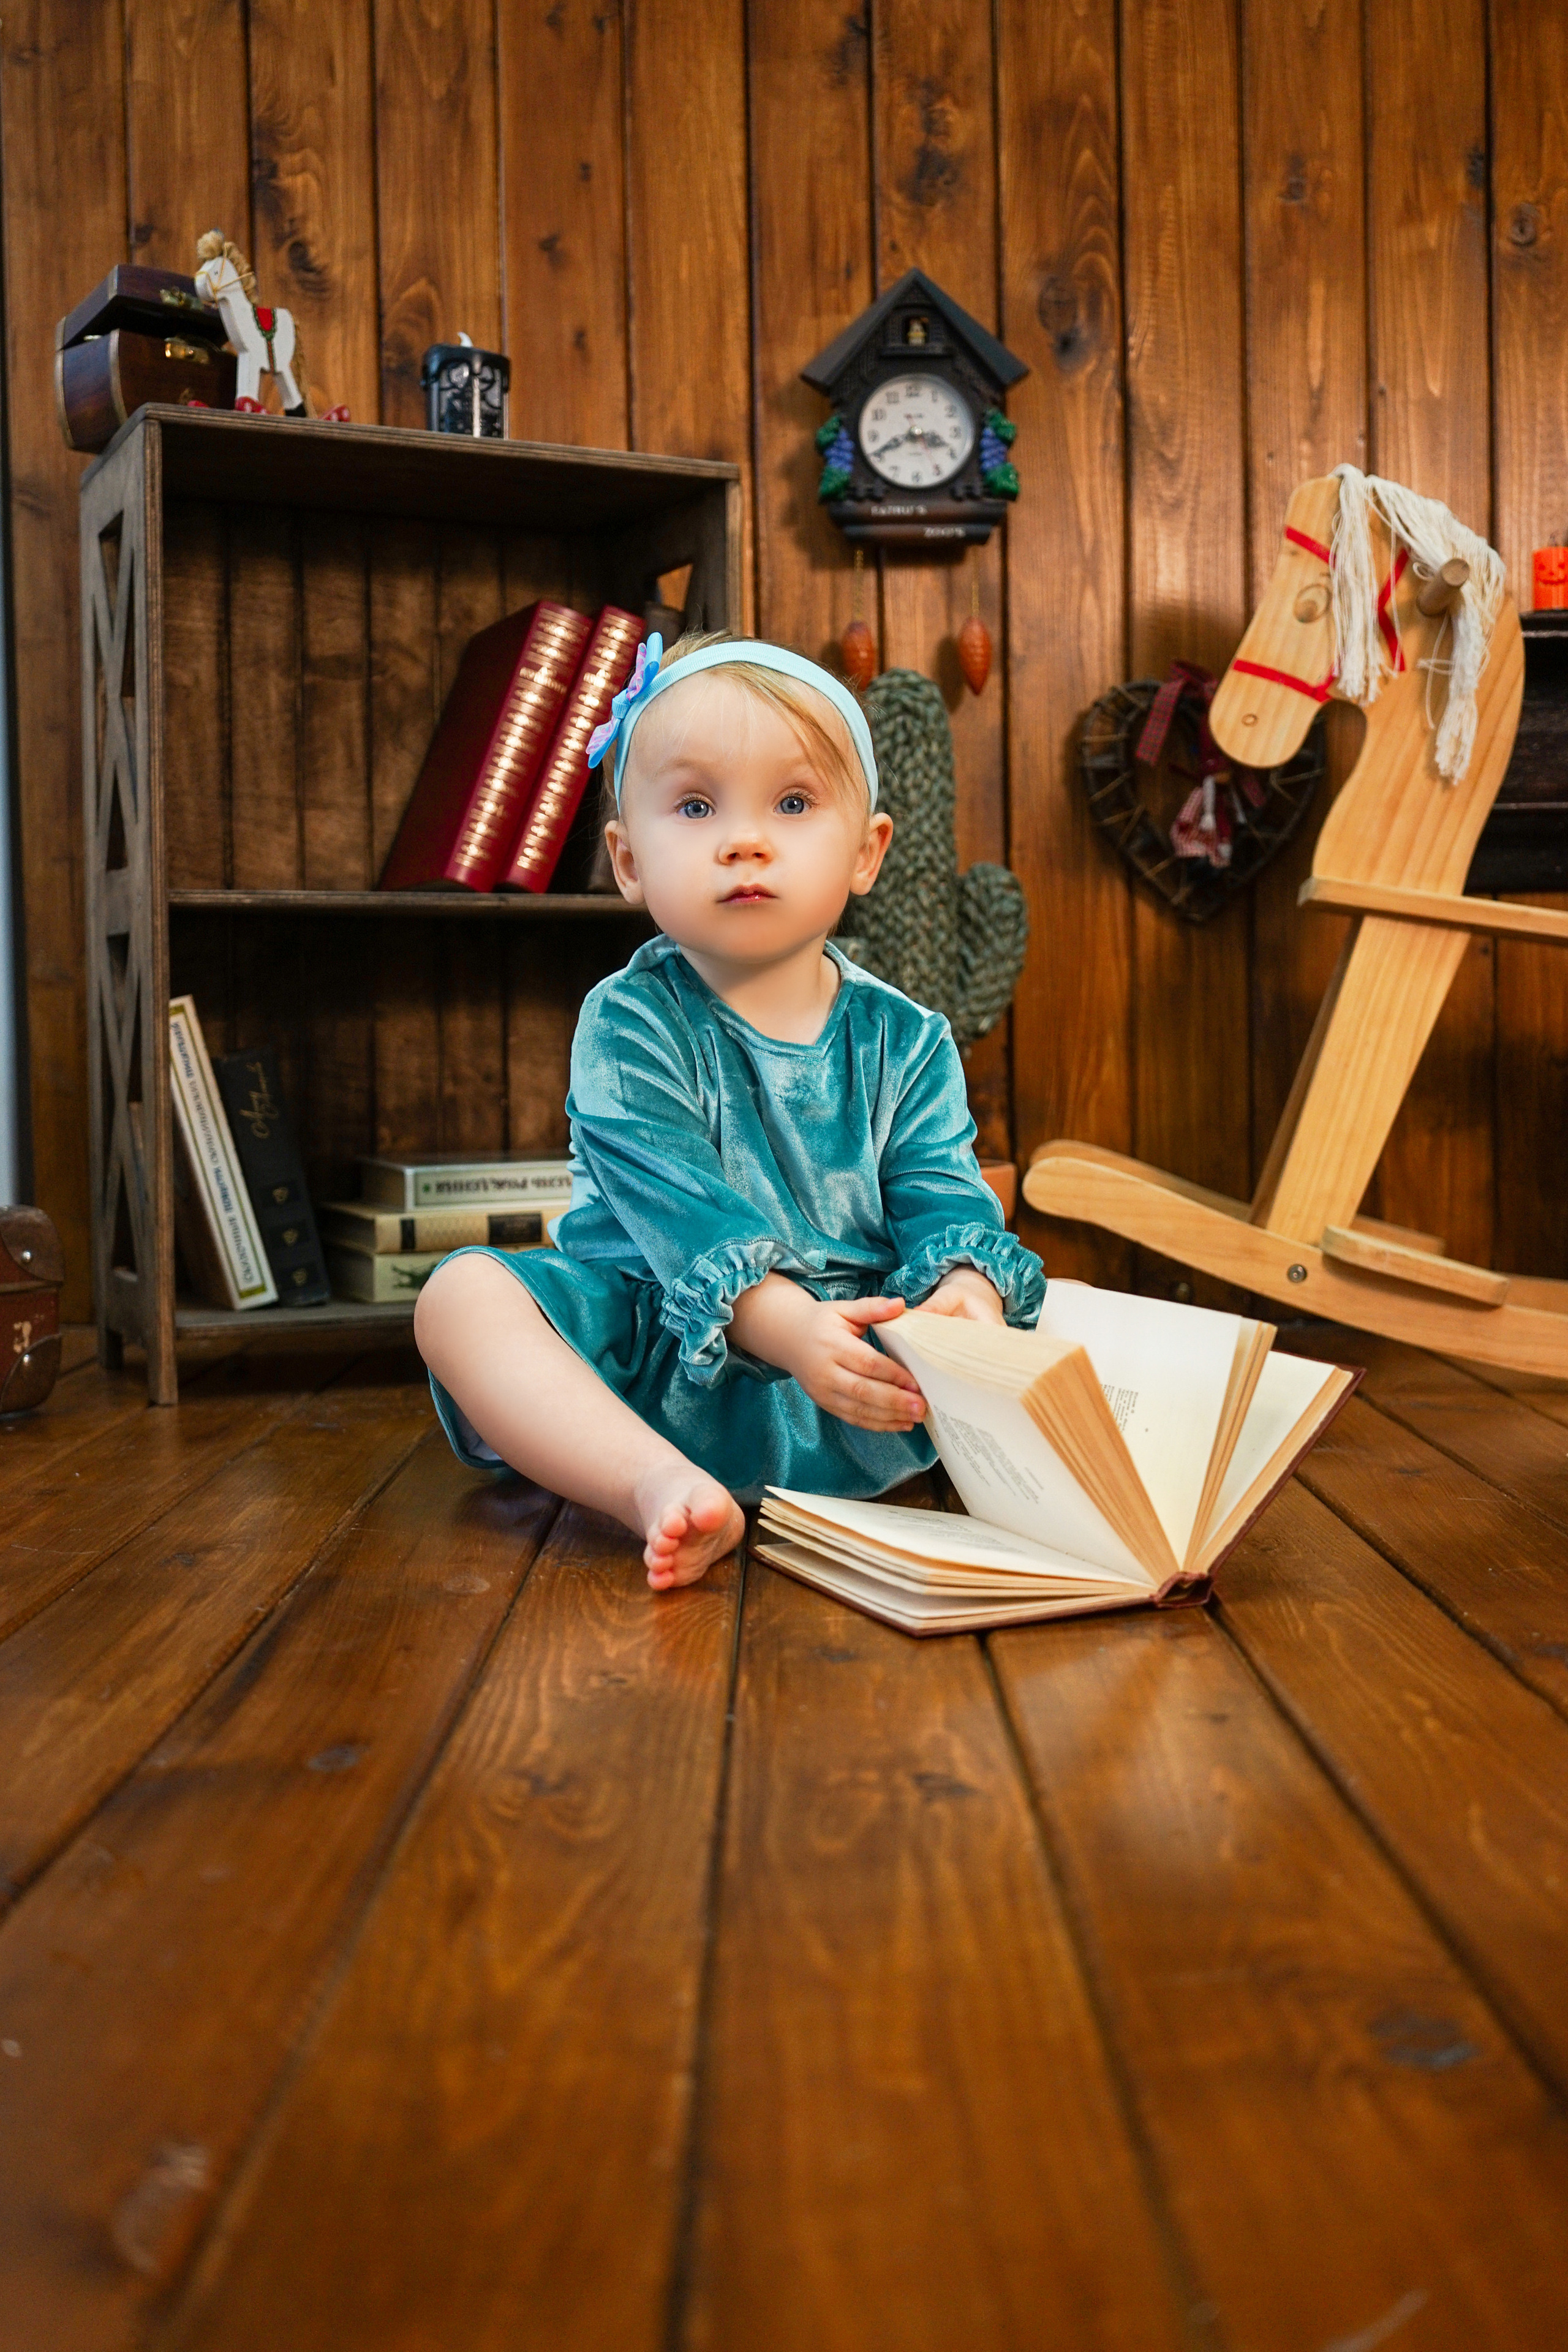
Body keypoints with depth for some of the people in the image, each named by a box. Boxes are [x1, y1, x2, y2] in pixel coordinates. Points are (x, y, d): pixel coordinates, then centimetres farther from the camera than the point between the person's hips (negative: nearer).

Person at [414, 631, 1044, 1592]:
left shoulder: (906, 1041, 7)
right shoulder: (628, 1025, -4)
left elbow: (942, 1197, -3)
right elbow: (674, 1206, -18)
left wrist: (965, 1290, -28)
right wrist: (785, 1323, -35)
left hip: (866, 1368, 2)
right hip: (657, 1366, -2)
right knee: (463, 1294, -27)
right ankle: (663, 1490, -46)